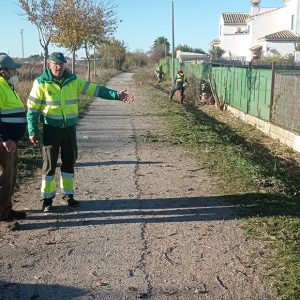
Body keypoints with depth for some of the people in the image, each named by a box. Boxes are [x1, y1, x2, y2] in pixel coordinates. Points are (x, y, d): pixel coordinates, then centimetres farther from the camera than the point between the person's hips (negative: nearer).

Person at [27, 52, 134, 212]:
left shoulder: (73, 80, 3)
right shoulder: (41, 83, -7)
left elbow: (95, 89, 0)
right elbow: (32, 108, -6)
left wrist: (117, 95, -8)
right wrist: (33, 131, -11)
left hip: (70, 128, 4)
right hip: (51, 129, -4)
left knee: (69, 161, 11)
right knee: (50, 163, 2)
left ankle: (68, 194, 26)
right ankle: (47, 198, 14)